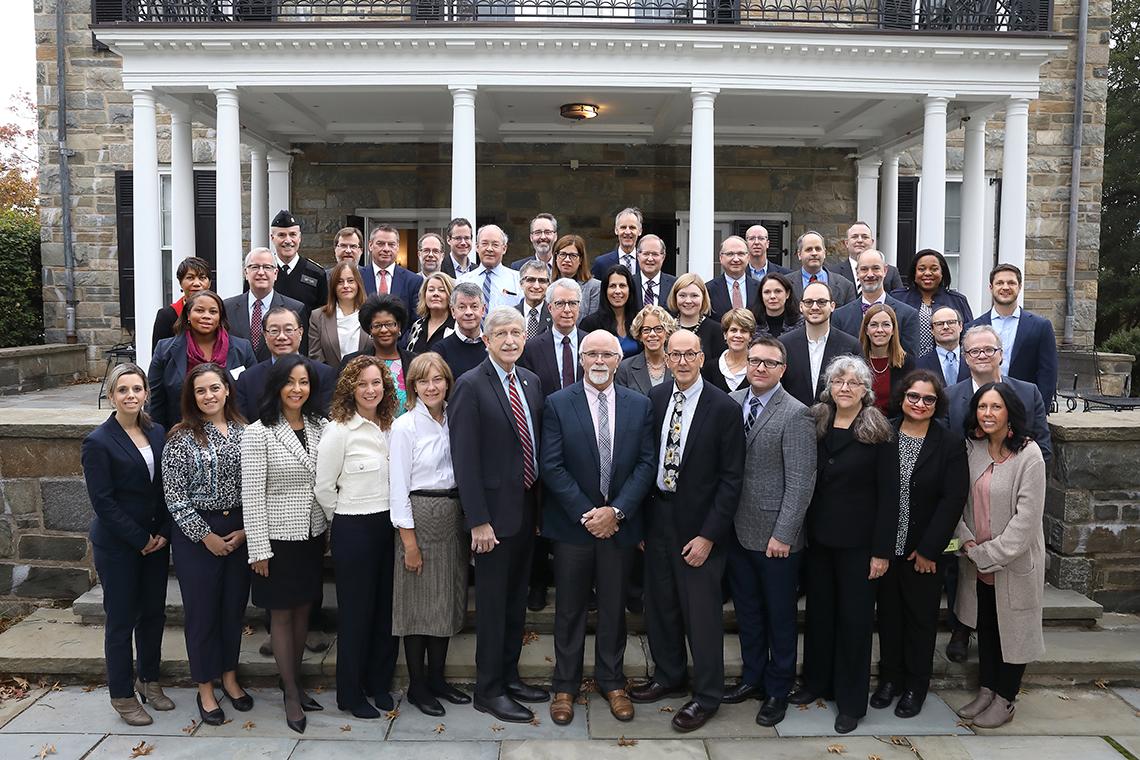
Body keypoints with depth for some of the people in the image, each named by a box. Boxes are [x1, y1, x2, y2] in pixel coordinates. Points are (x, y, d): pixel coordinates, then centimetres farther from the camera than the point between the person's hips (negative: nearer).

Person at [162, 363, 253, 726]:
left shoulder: (244, 431, 3)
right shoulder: (181, 438, -7)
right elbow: (175, 496, -8)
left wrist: (247, 529, -3)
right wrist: (206, 536, -11)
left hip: (241, 531, 3)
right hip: (197, 534, -3)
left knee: (234, 605, 13)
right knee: (202, 610, 6)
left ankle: (230, 677, 31)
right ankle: (205, 689, 22)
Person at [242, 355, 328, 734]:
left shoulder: (320, 427, 2)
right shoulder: (258, 433, -12)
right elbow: (251, 495, -13)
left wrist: (330, 531, 6)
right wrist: (258, 549, -13)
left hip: (312, 534, 5)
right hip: (278, 536, -4)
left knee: (303, 610, 14)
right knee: (282, 614, 7)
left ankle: (294, 681, 30)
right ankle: (291, 694, 19)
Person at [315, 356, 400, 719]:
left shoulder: (390, 427, 7)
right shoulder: (339, 430, -11)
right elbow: (322, 487, -9)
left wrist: (391, 516, 12)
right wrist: (345, 519, 2)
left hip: (389, 526, 6)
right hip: (353, 530, -6)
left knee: (387, 608, 13)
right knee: (356, 612, 6)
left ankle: (379, 683, 31)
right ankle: (351, 694, 22)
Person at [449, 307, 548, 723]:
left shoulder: (531, 381, 7)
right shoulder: (470, 386, -14)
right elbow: (465, 459, -17)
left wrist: (541, 503, 10)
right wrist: (478, 520, -19)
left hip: (528, 508, 7)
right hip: (495, 512, -7)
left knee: (517, 599, 18)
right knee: (492, 603, 5)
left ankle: (510, 676, 34)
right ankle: (488, 690, 21)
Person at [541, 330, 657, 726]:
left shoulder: (639, 405, 2)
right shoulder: (557, 404, -4)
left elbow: (646, 463, -2)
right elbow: (552, 467, -9)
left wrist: (616, 510, -12)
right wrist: (586, 514, -14)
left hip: (620, 524, 2)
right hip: (572, 525, -2)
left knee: (614, 606, 14)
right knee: (570, 609, 9)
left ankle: (612, 682, 30)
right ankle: (565, 686, 25)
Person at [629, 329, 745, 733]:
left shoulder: (724, 409, -11)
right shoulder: (654, 398, 2)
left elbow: (731, 479, -10)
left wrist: (708, 535, -13)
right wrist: (639, 518, 4)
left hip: (698, 525, -4)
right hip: (656, 517, 5)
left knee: (701, 611, 6)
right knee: (659, 604, 16)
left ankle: (706, 695, 25)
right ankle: (668, 676, 38)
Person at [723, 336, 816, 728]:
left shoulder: (795, 415, -13)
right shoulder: (732, 402, 3)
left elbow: (801, 482, -15)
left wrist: (782, 535, -16)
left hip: (775, 537, -5)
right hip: (738, 530, 5)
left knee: (779, 616, 12)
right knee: (747, 611, 18)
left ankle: (777, 691, 28)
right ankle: (752, 677, 36)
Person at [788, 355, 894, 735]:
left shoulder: (878, 432, -8)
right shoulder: (817, 426, 4)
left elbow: (887, 496, -9)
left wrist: (882, 550, -12)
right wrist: (804, 530, 1)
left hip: (857, 542, -4)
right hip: (818, 536, 4)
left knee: (854, 617, 6)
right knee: (819, 611, 14)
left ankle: (852, 701, 20)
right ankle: (817, 681, 31)